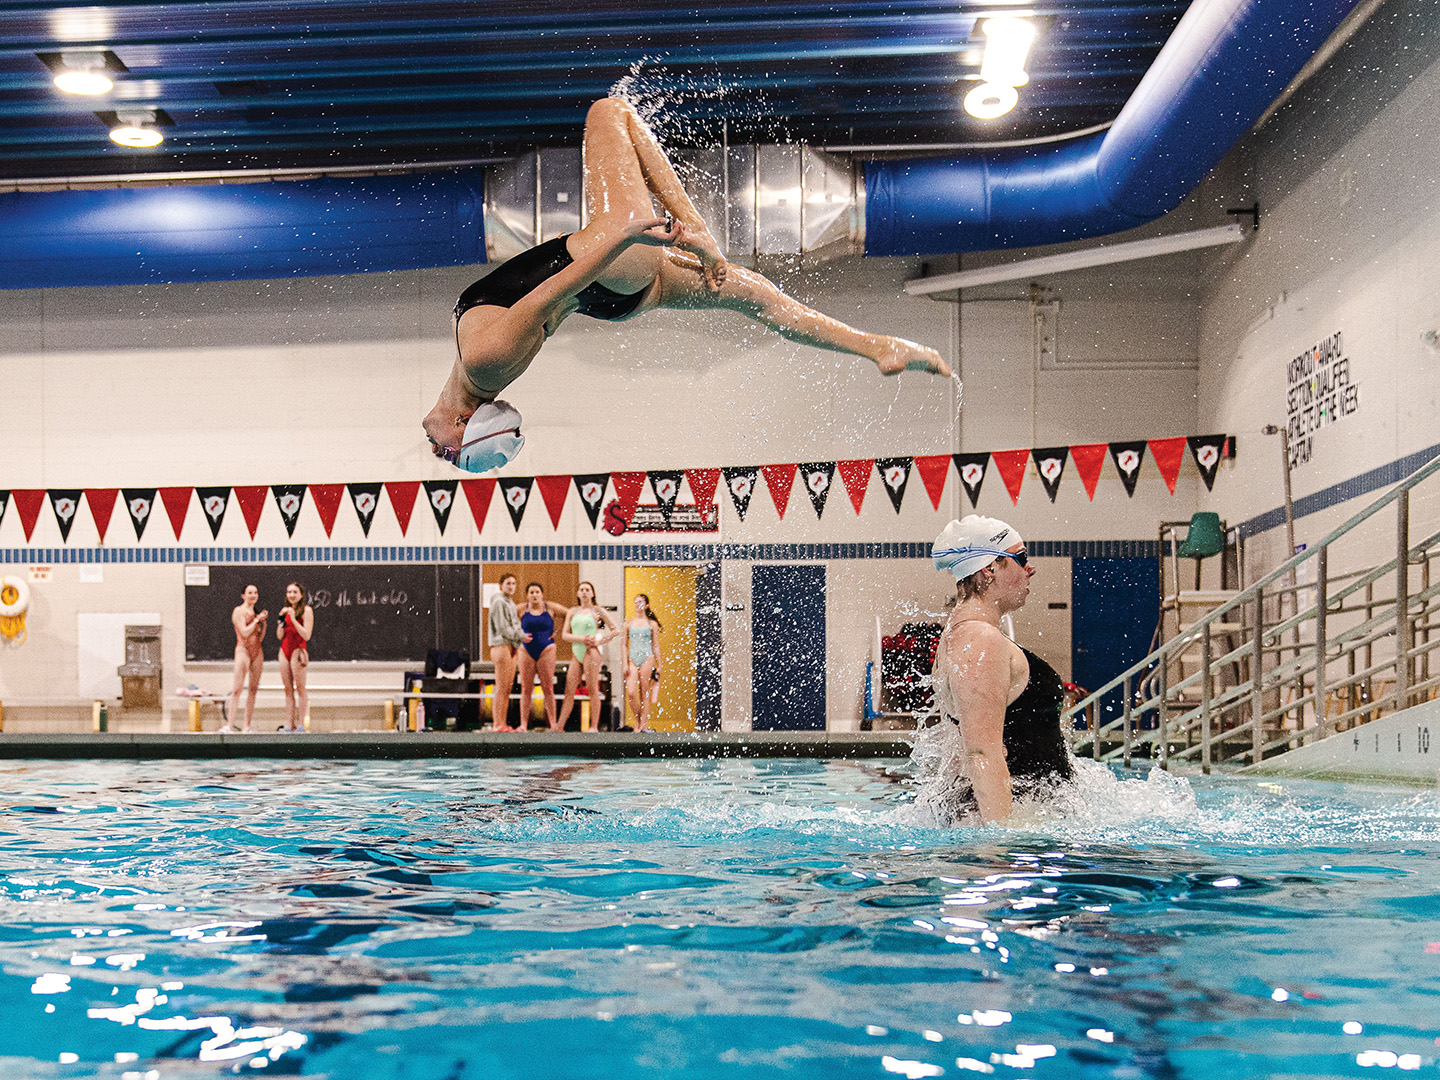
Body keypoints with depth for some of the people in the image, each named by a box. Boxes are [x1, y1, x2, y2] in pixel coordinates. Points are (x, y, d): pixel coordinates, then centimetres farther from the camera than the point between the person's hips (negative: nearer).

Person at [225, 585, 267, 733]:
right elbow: (245, 632, -14)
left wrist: (263, 621, 3)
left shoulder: (256, 612, 17)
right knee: (238, 689, -14)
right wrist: (257, 620, -7)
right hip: (243, 650, -7)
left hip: (257, 651, 7)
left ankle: (248, 725, 10)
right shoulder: (239, 611, -3)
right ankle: (229, 725, -18)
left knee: (253, 689, 6)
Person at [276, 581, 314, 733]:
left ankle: (301, 724, -7)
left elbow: (306, 635, -13)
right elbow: (279, 636, 12)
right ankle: (289, 724, 4)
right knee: (288, 689, 4)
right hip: (284, 650, 7)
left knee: (300, 687, -7)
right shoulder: (286, 610, 16)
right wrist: (281, 618, -1)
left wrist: (293, 619, -17)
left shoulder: (306, 610, -4)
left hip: (298, 650, -7)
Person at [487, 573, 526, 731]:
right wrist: (521, 637, -9)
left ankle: (504, 724, 9)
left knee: (508, 688, 7)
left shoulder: (510, 603, 22)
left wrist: (523, 635, 6)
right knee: (501, 687, -9)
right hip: (501, 646, -9)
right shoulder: (498, 602, -8)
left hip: (511, 648, 9)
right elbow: (502, 628, -14)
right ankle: (498, 725, -9)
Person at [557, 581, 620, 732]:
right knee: (569, 690, 1)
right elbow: (565, 634, 8)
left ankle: (594, 726, -6)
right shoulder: (572, 612, 15)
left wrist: (599, 641, -8)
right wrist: (580, 638, -10)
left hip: (590, 652, -5)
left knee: (592, 689, -7)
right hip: (577, 653, 5)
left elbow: (615, 630, 3)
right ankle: (560, 726, 1)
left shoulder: (597, 610, 3)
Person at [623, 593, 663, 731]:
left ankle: (643, 725, 4)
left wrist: (658, 665, 5)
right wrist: (625, 664, 2)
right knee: (631, 693, -11)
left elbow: (656, 646, 8)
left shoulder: (652, 624, 7)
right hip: (633, 659, 1)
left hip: (647, 659, -1)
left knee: (644, 694, -1)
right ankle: (637, 720, 10)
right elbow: (625, 645, 11)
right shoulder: (629, 623, 11)